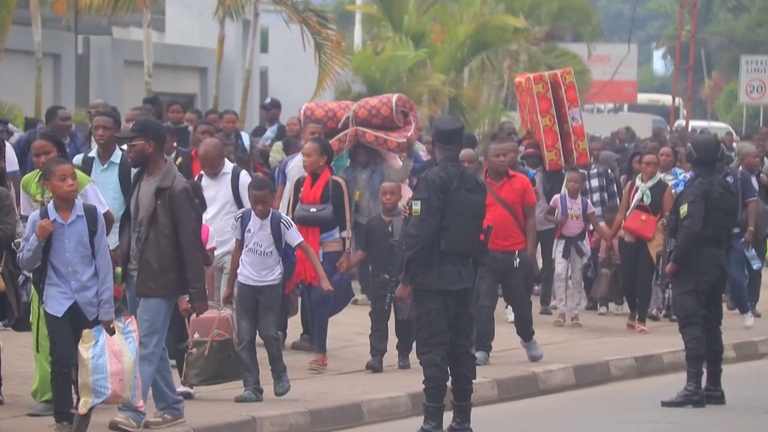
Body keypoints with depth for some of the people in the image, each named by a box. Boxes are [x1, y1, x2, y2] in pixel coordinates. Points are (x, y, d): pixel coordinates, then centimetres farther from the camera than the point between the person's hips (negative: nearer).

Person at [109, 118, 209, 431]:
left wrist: (197, 293, -15)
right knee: (154, 347, 13)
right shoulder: (139, 179, 9)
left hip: (160, 280, -8)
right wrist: (121, 265, 3)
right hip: (136, 277, 8)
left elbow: (191, 241, -15)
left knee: (147, 347, -9)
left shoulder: (176, 188, -15)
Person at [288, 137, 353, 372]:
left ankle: (321, 351, -12)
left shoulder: (336, 184, -5)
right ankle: (318, 349, 11)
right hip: (304, 249, 5)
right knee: (309, 299, 4)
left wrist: (346, 252, -7)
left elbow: (345, 219, -4)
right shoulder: (299, 183, 8)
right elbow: (291, 216, 13)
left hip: (329, 249, -5)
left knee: (319, 297, -13)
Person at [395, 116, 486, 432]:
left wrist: (406, 279, -13)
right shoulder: (475, 183, 9)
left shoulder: (432, 180, -13)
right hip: (464, 275, 7)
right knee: (461, 349, 11)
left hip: (433, 276, -7)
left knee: (433, 349, -7)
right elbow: (478, 230, 13)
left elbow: (420, 231, -17)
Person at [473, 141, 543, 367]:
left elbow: (530, 217, 4)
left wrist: (530, 249, -3)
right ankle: (481, 350, 3)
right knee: (483, 303, -3)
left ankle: (528, 339, 37)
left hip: (516, 254, 1)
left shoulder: (521, 182, 1)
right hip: (485, 254, -1)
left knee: (521, 301, 14)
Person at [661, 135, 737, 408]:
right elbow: (730, 227, 16)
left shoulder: (696, 188, -13)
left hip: (694, 262, -9)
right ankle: (714, 387, 18)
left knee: (690, 322, -12)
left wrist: (674, 261, -18)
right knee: (711, 323, 15)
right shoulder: (726, 189, 13)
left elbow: (690, 228, -22)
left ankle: (693, 387, -21)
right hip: (718, 260, 9)